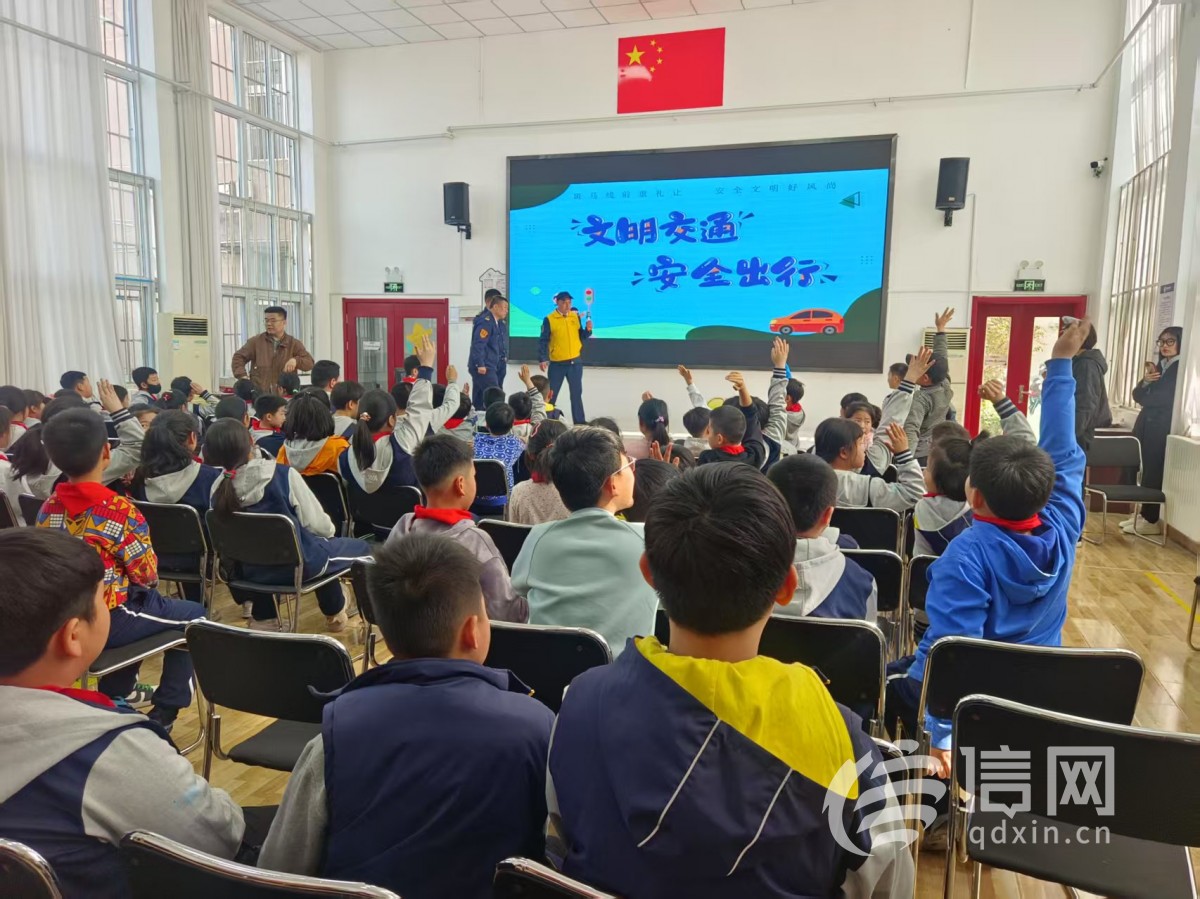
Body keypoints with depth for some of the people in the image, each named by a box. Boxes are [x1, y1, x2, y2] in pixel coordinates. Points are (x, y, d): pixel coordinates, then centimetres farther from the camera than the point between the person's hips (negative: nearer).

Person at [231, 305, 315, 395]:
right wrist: (242, 375, -8)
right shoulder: (256, 341, 8)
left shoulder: (294, 344, 7)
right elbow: (239, 357, 10)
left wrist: (295, 360, -22)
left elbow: (310, 362, 0)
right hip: (258, 394, 0)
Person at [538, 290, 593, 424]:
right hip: (557, 363, -3)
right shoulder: (549, 319, -6)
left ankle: (580, 422, 17)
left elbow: (581, 337, 9)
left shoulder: (576, 316, 6)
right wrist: (542, 359, -17)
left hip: (575, 362, 4)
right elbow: (543, 341, -8)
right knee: (551, 394, 2)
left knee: (576, 393, 10)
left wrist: (588, 330, -10)